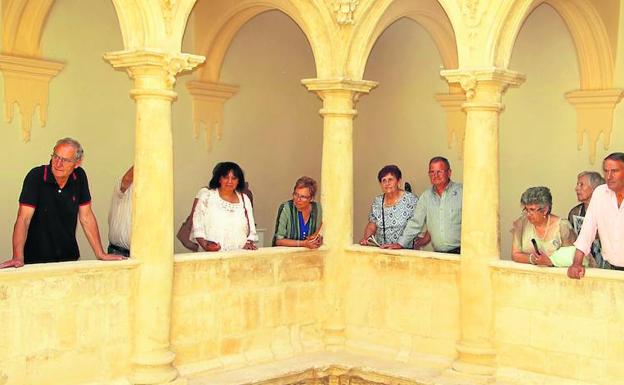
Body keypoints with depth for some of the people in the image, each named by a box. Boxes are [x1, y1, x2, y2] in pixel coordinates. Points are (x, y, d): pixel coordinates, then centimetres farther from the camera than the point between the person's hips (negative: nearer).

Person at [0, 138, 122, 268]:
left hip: (69, 257, 4)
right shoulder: (36, 176, -17)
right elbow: (23, 218, -21)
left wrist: (101, 255, -3)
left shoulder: (80, 177, -5)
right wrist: (18, 258, -33)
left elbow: (86, 217, 0)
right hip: (36, 259, -4)